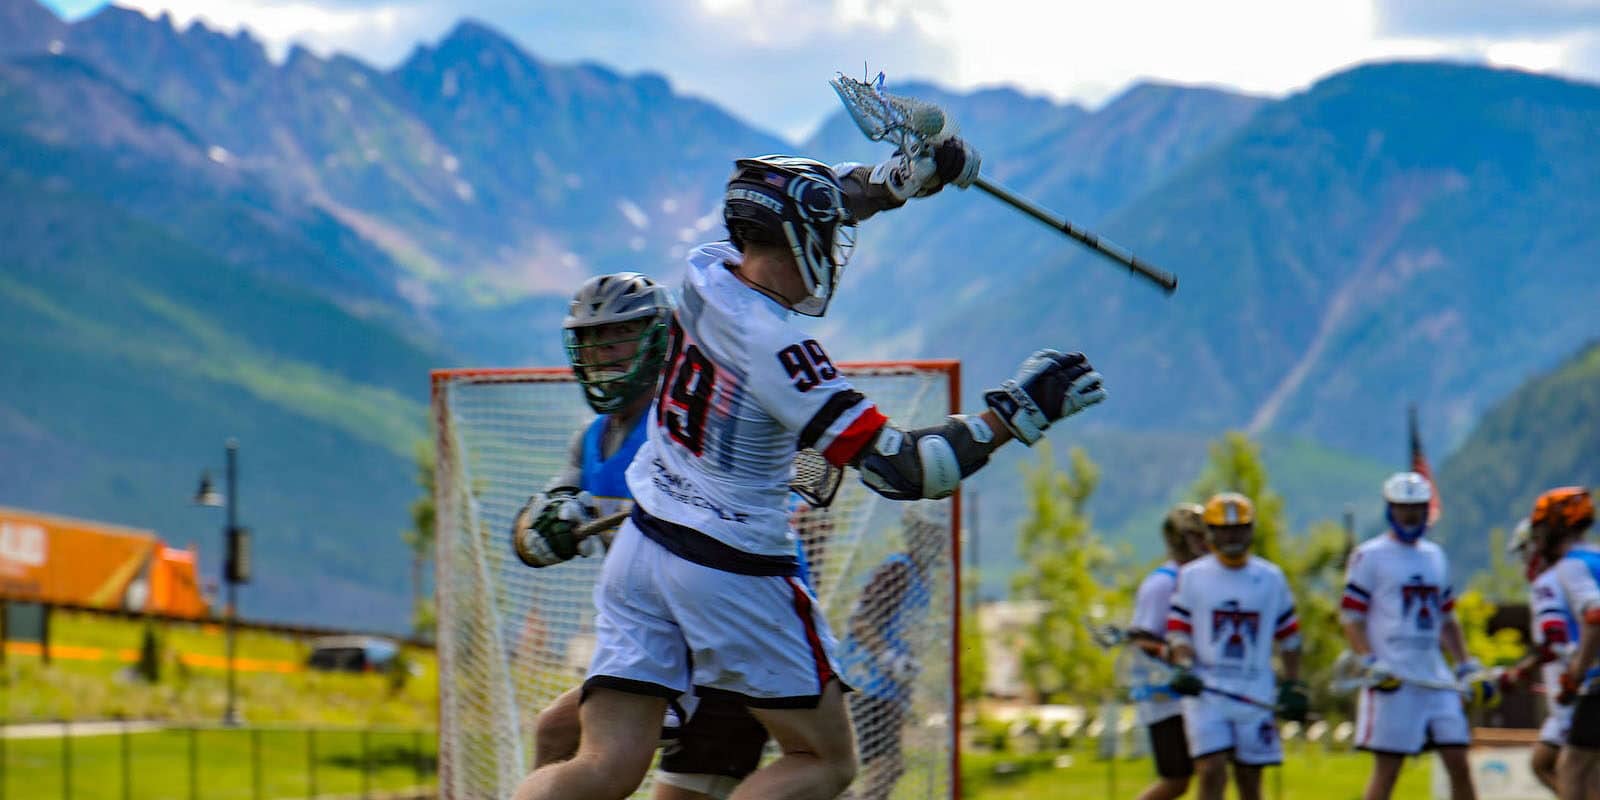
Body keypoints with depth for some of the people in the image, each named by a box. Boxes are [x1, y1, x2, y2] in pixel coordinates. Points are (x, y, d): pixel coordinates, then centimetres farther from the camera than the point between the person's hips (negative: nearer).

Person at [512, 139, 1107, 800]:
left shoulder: (707, 271, 0)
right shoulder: (772, 346, -21)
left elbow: (803, 209, 22)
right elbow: (896, 468, -24)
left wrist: (908, 174, 15)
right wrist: (1014, 412, -18)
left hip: (641, 548, 7)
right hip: (734, 571, -7)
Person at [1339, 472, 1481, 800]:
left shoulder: (1435, 557, 19)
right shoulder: (1369, 556, 0)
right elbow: (1351, 618, -4)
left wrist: (1465, 665, 16)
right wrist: (1370, 662, -17)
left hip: (1436, 678, 6)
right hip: (1393, 681, -6)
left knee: (1458, 763, 1)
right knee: (1387, 768, -4)